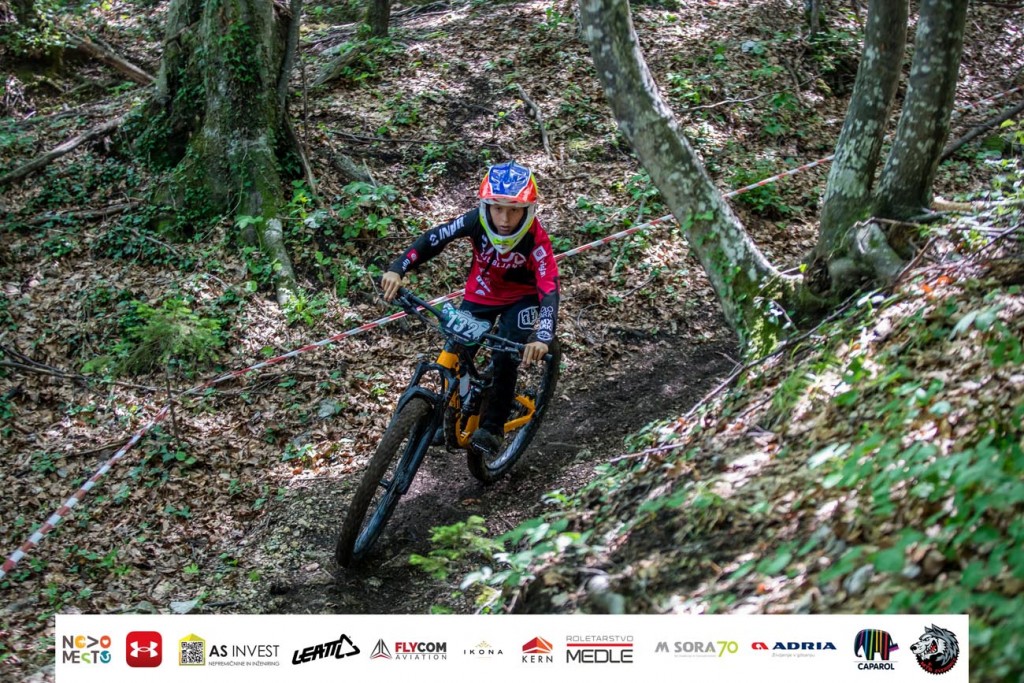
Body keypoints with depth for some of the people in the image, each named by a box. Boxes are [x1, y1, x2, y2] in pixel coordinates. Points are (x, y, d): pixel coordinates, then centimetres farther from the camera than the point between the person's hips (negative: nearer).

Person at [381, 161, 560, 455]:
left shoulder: (536, 239, -34)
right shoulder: (477, 220, -27)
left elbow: (549, 291, -41)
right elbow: (434, 238, -23)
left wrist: (543, 337, -57)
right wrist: (397, 269, -37)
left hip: (521, 298, -3)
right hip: (480, 294, 3)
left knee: (506, 357, -20)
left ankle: (492, 427, -1)